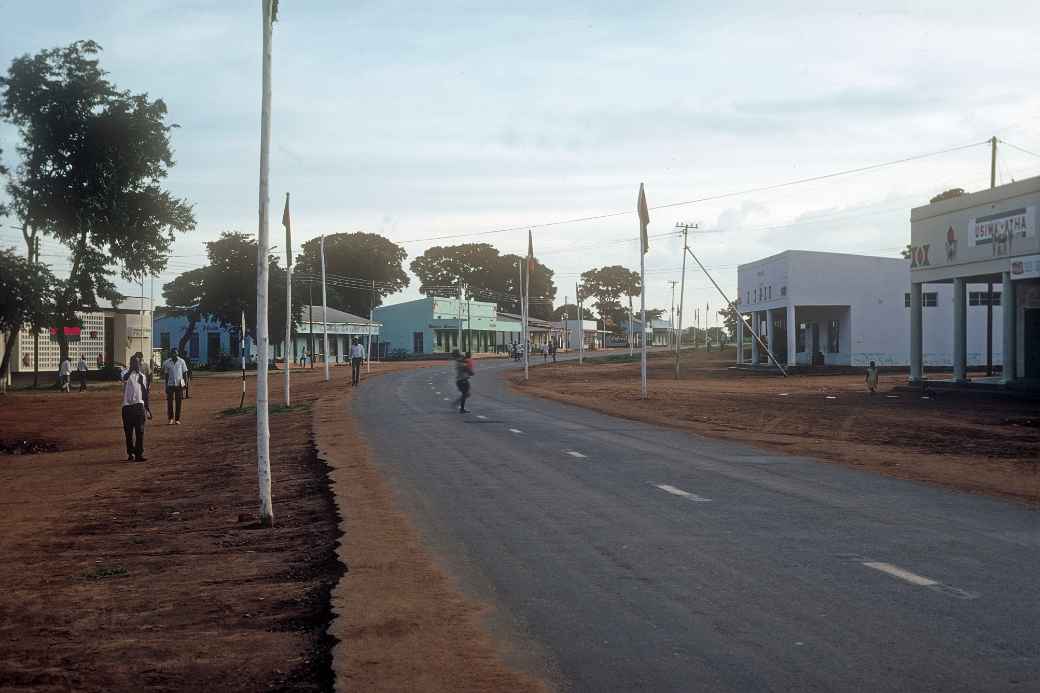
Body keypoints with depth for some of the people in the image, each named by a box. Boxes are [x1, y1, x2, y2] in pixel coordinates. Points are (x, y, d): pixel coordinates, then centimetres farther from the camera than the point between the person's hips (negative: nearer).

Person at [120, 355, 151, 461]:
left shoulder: (142, 376, 11)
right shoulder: (126, 373, 4)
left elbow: (145, 392, 10)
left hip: (139, 405, 2)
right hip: (127, 405, -2)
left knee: (140, 431, 1)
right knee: (128, 432, 1)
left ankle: (139, 454, 4)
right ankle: (130, 453, 4)